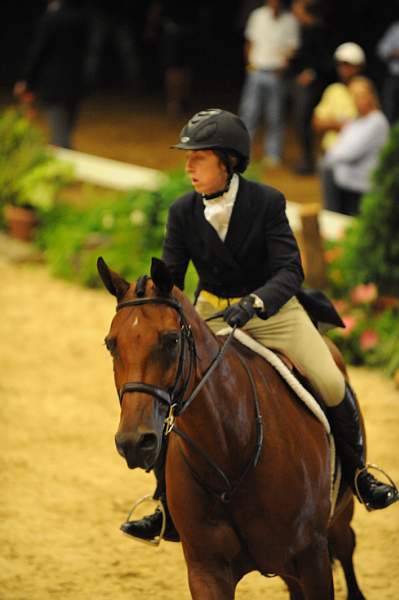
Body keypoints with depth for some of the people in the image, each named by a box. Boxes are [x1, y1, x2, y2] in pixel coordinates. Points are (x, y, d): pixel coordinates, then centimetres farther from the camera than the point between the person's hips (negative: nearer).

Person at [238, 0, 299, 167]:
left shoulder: (289, 20, 0)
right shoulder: (257, 15, 8)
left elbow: (292, 48, 0)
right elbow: (250, 42, 14)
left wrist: (283, 67, -13)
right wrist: (249, 62, 3)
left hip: (276, 74, -2)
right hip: (256, 71, 2)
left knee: (274, 116, 1)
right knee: (249, 111, -3)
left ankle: (273, 154, 7)